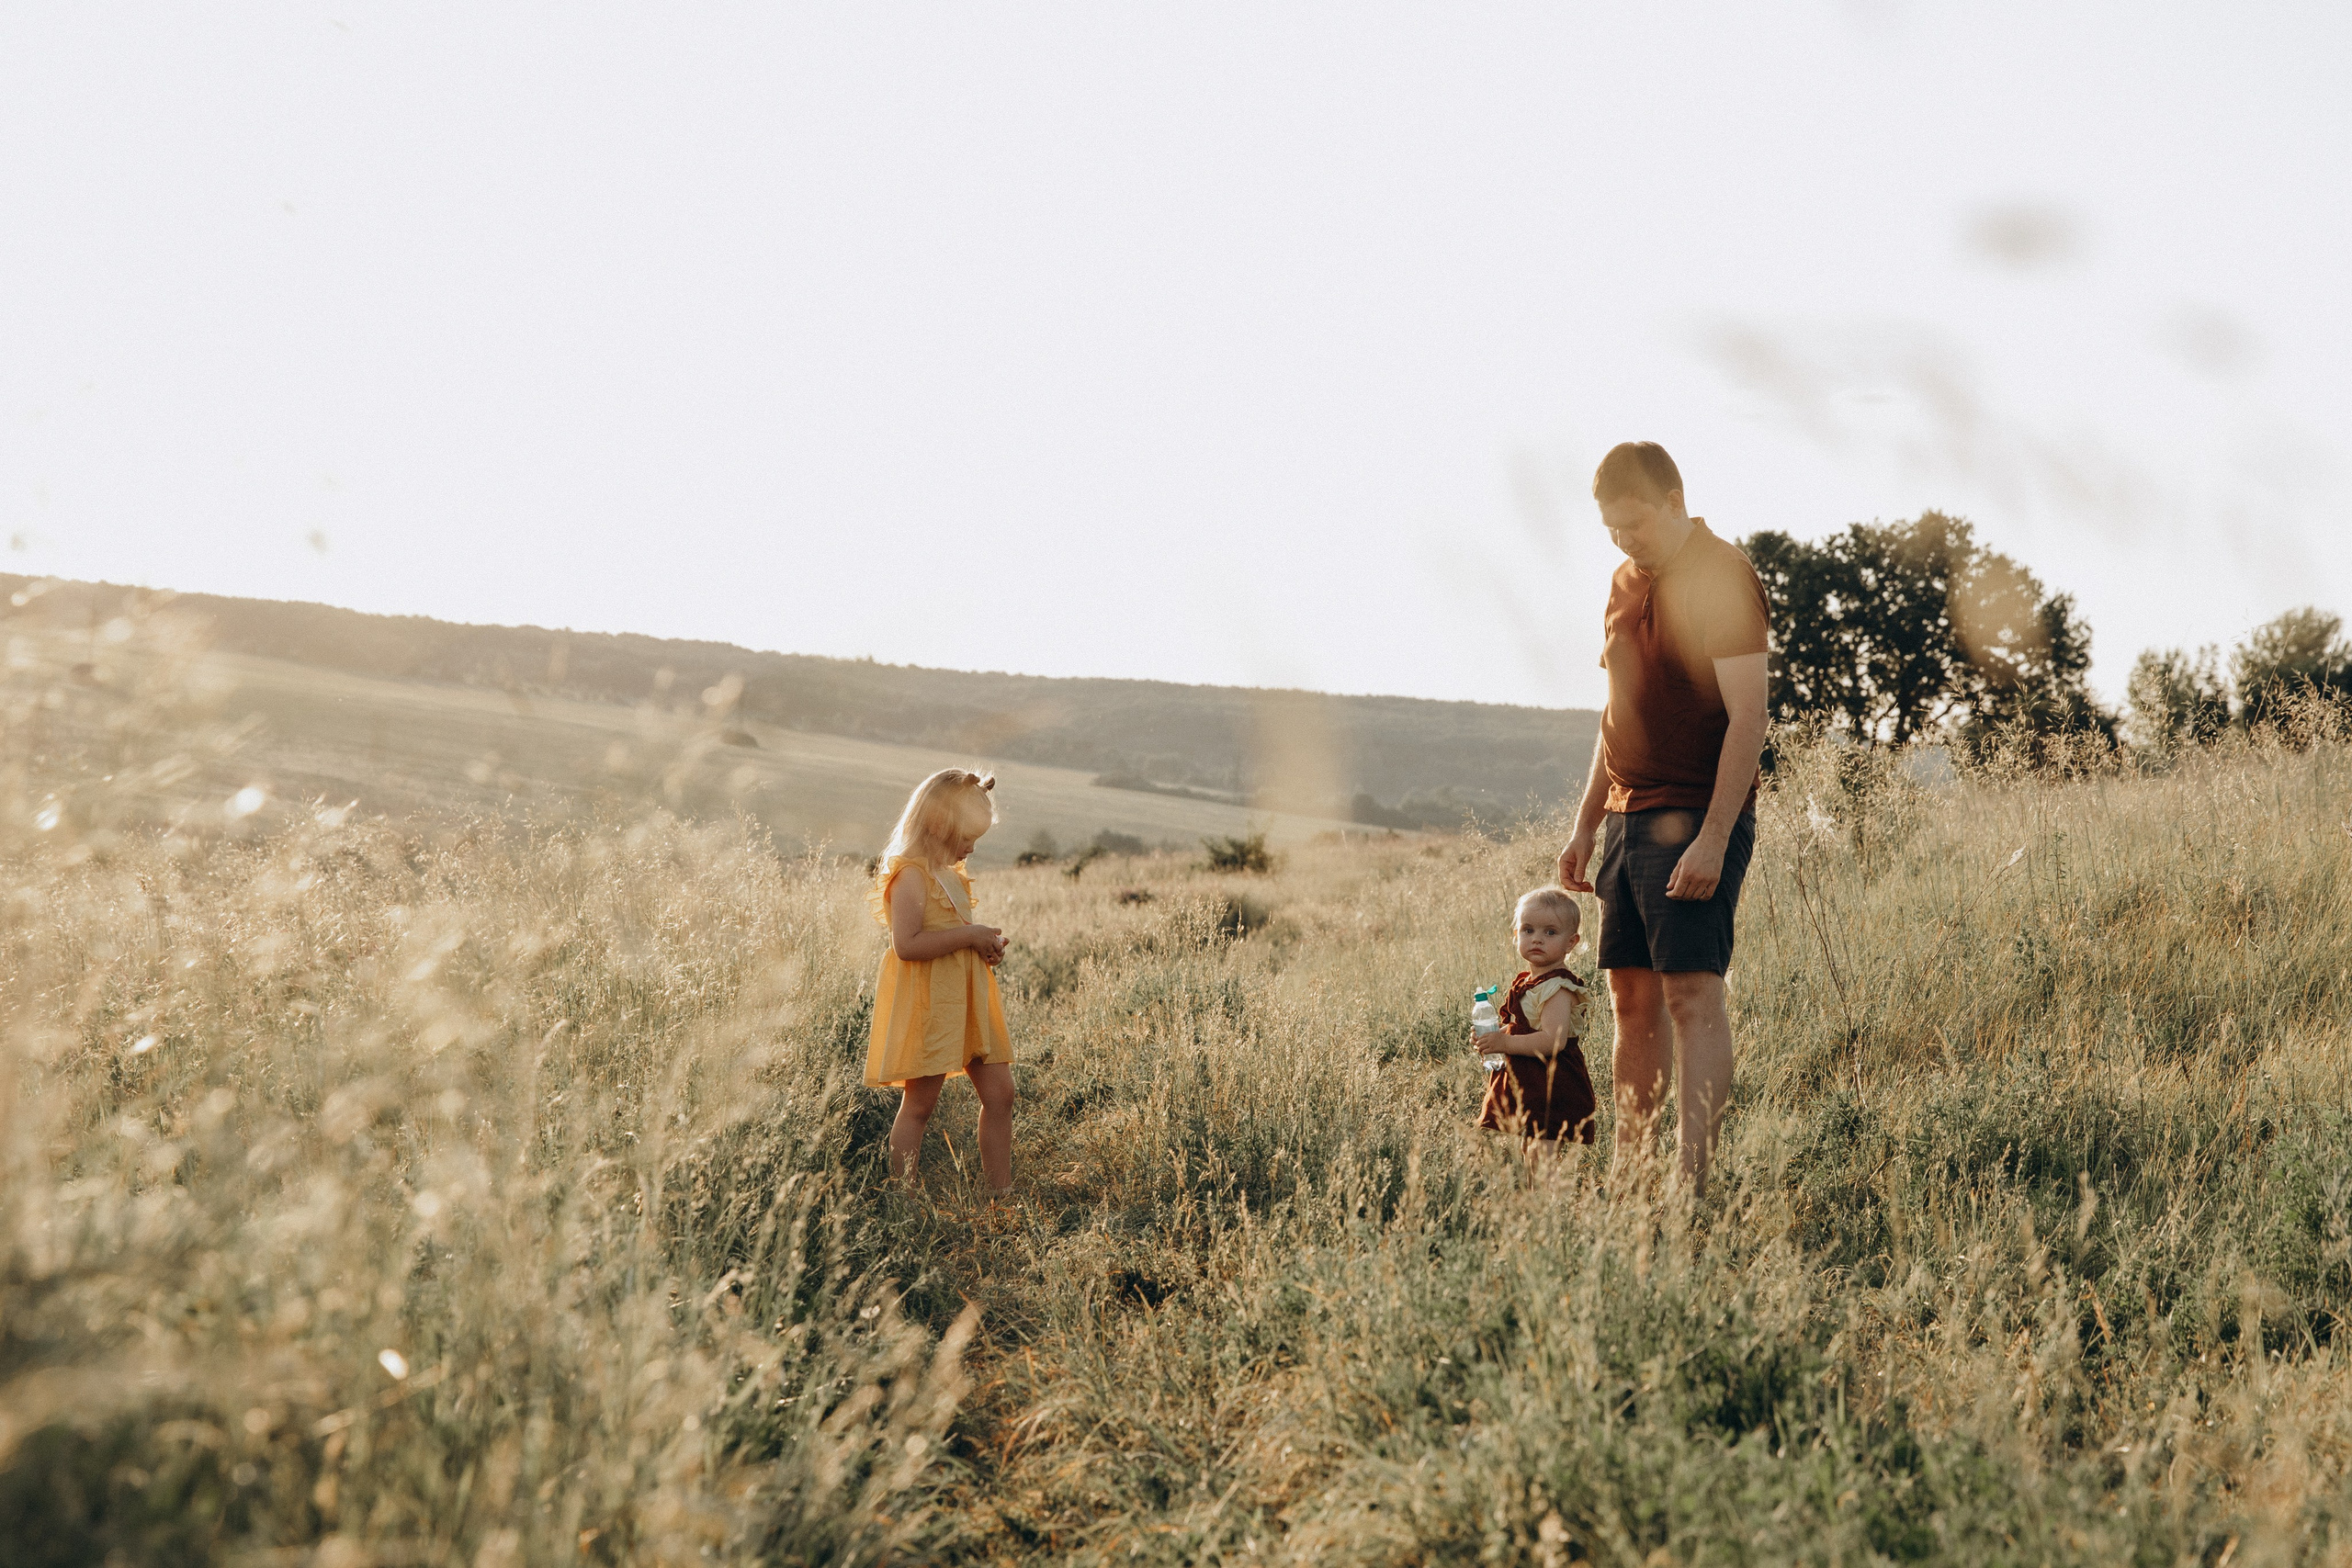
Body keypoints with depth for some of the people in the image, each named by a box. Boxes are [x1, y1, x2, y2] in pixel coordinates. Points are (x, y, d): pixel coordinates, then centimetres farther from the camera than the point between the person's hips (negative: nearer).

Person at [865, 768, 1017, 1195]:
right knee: (919, 1104, -3)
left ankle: (1001, 1192, 13)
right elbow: (907, 944, -26)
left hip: (966, 999, 9)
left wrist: (986, 943, 10)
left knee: (999, 1092, 7)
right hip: (927, 1003, -9)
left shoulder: (951, 874, 16)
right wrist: (970, 936, -20)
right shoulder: (911, 875, -14)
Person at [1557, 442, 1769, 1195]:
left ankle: (1694, 1178, -11)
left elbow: (1747, 717, -16)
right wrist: (1586, 825, 18)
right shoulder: (1627, 582, 16)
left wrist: (1713, 837, -22)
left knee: (1692, 992, -11)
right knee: (1633, 998, 8)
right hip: (1630, 817, 8)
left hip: (1696, 823, -8)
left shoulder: (1722, 577, -10)